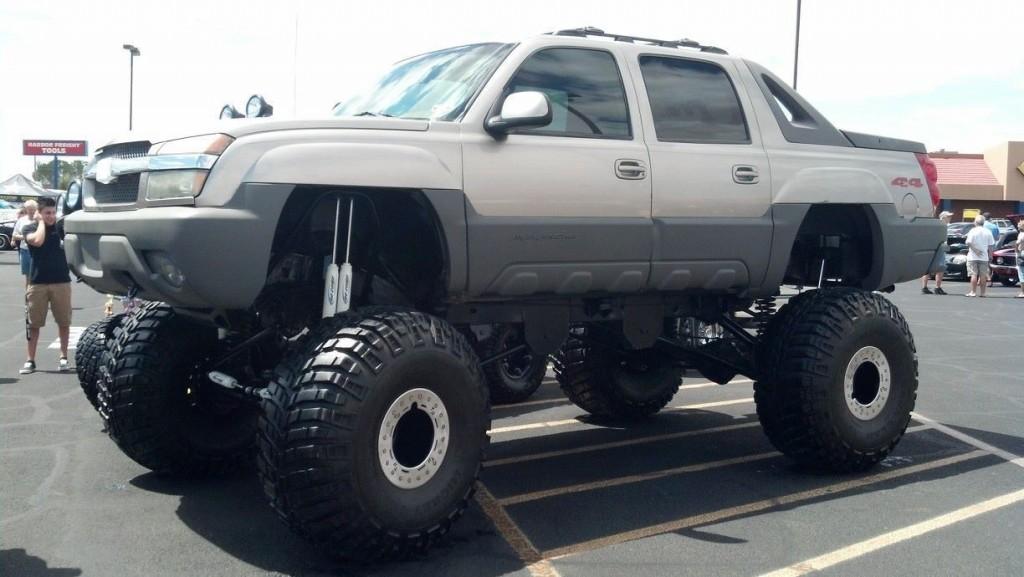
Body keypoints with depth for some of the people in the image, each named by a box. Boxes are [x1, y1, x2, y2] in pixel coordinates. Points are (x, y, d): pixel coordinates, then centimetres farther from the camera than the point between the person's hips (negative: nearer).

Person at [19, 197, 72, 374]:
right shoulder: (30, 229, 1)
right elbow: (38, 240, -21)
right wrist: (41, 222, -9)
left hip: (61, 281, 1)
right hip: (37, 282, -1)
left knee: (63, 322, 5)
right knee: (34, 323, 3)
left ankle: (63, 357, 16)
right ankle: (30, 360, 9)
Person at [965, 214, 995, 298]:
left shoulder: (973, 231, -6)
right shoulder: (988, 232, 3)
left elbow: (969, 243, -17)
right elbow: (990, 246, 4)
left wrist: (975, 250, -10)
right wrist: (990, 255, 11)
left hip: (973, 257, -3)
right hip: (984, 257, 3)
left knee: (974, 275, -2)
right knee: (983, 275, 7)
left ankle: (973, 292, -3)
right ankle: (982, 292, 9)